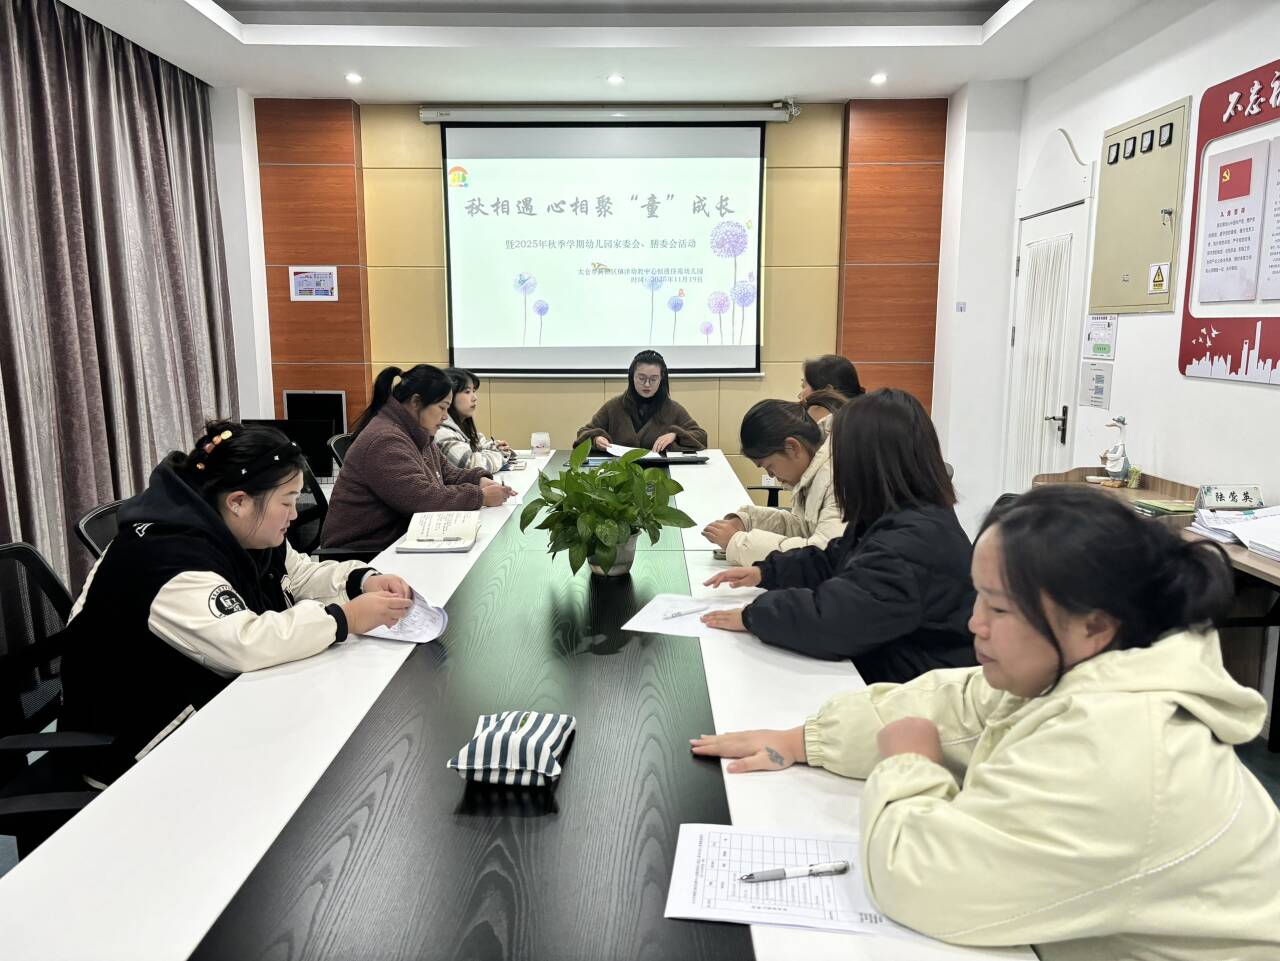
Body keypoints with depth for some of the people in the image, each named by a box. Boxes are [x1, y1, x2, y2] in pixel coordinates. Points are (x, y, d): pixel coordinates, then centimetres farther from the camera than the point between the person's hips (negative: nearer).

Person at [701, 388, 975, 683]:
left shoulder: (915, 540, -28)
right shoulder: (906, 518, 6)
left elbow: (831, 619, -32)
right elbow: (834, 564, 16)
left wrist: (754, 615, -18)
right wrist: (765, 572, 4)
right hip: (881, 672, 9)